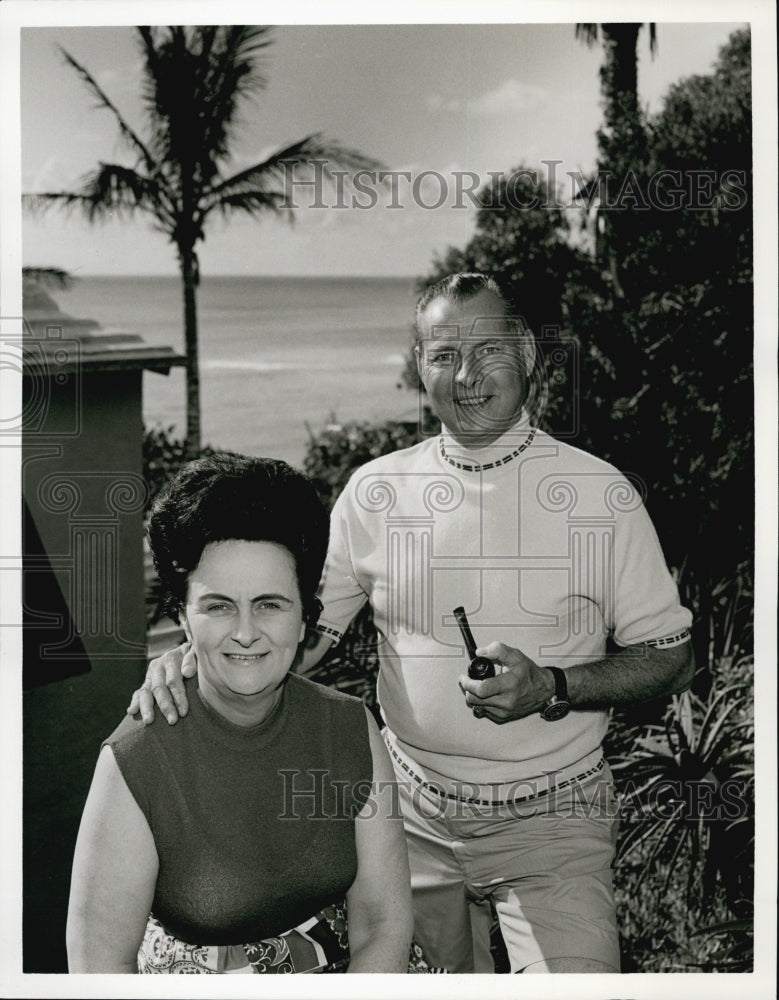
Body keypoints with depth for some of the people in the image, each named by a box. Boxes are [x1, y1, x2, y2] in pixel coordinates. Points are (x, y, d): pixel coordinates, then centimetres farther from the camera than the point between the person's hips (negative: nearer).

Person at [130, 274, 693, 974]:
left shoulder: (604, 495, -6)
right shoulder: (375, 490, 0)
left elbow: (671, 658, -2)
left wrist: (553, 687, -19)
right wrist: (197, 657, -18)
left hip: (552, 820, -2)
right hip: (414, 817, 2)